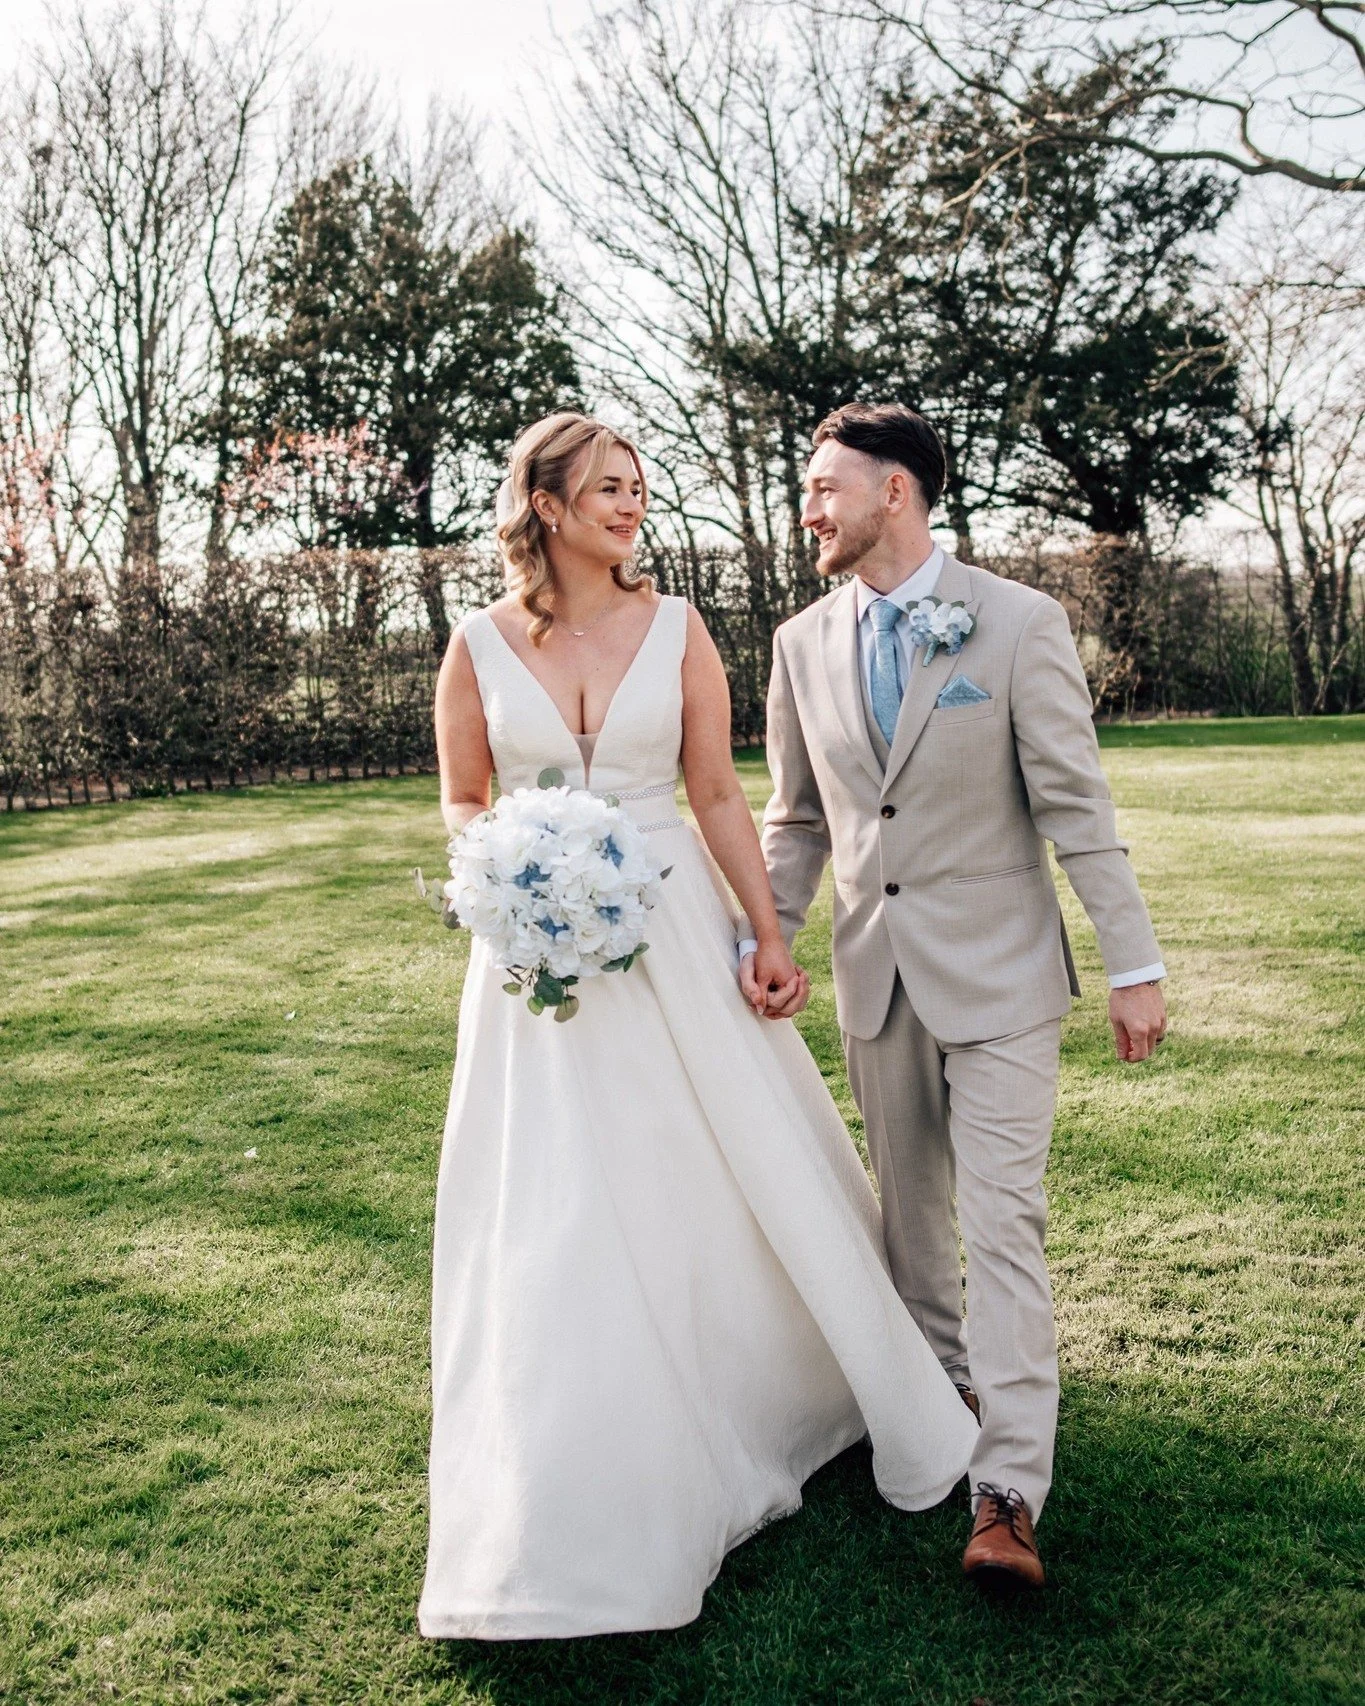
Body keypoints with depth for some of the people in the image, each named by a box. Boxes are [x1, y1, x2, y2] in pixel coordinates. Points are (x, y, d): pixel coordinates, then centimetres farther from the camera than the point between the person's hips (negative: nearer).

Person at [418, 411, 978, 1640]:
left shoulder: (674, 628, 0)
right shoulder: (480, 647, -1)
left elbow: (719, 793, 0)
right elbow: (461, 804, 6)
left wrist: (768, 935, -6)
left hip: (674, 930, 1)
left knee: (741, 1172, 10)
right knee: (560, 1220, 4)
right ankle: (591, 1488, 24)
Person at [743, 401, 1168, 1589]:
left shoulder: (1019, 624, -8)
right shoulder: (804, 644, 4)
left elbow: (1077, 805, -9)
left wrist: (1135, 966, -9)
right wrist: (766, 938, 1)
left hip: (997, 971, -4)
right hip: (875, 973, 5)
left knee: (1002, 1220, -5)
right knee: (910, 1209, 16)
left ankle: (1008, 1493, 0)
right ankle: (945, 1383, 37)